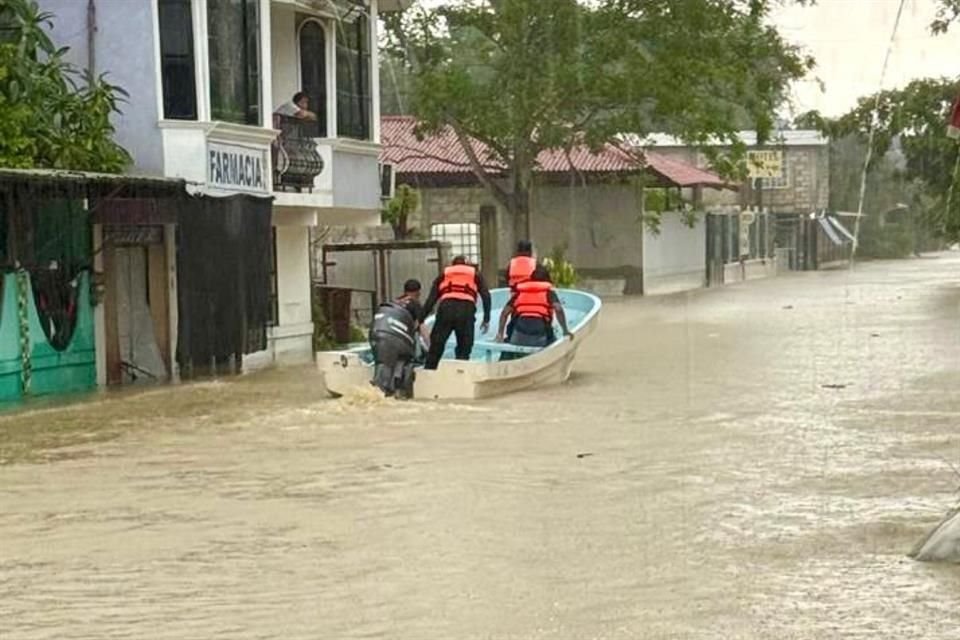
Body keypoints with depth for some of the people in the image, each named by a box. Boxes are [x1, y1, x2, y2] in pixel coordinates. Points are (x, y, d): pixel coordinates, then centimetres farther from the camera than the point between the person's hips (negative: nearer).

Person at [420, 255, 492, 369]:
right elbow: (486, 296, 13)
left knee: (436, 347, 5)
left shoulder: (443, 275, 28)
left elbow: (431, 300, 18)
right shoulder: (475, 274, 28)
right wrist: (486, 319, 13)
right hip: (467, 309, 0)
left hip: (446, 308, 0)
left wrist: (420, 320, 17)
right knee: (464, 349, 8)